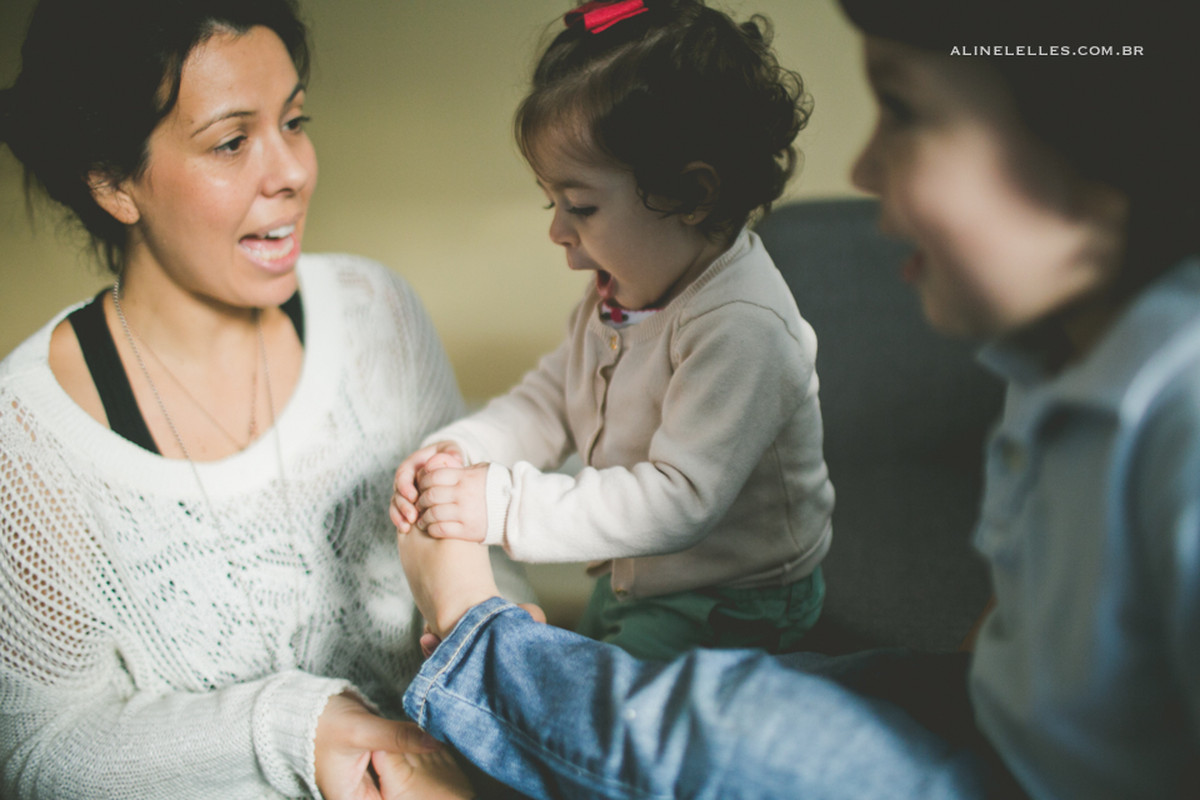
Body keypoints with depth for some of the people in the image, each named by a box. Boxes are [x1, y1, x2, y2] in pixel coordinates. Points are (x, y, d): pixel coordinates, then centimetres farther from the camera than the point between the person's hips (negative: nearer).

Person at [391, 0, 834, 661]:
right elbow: (548, 402, 6)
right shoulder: (622, 293, -2)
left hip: (732, 612, -9)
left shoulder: (742, 329, -32)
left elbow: (679, 499, -35)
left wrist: (507, 505, -36)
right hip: (632, 582, 9)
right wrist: (458, 452, -14)